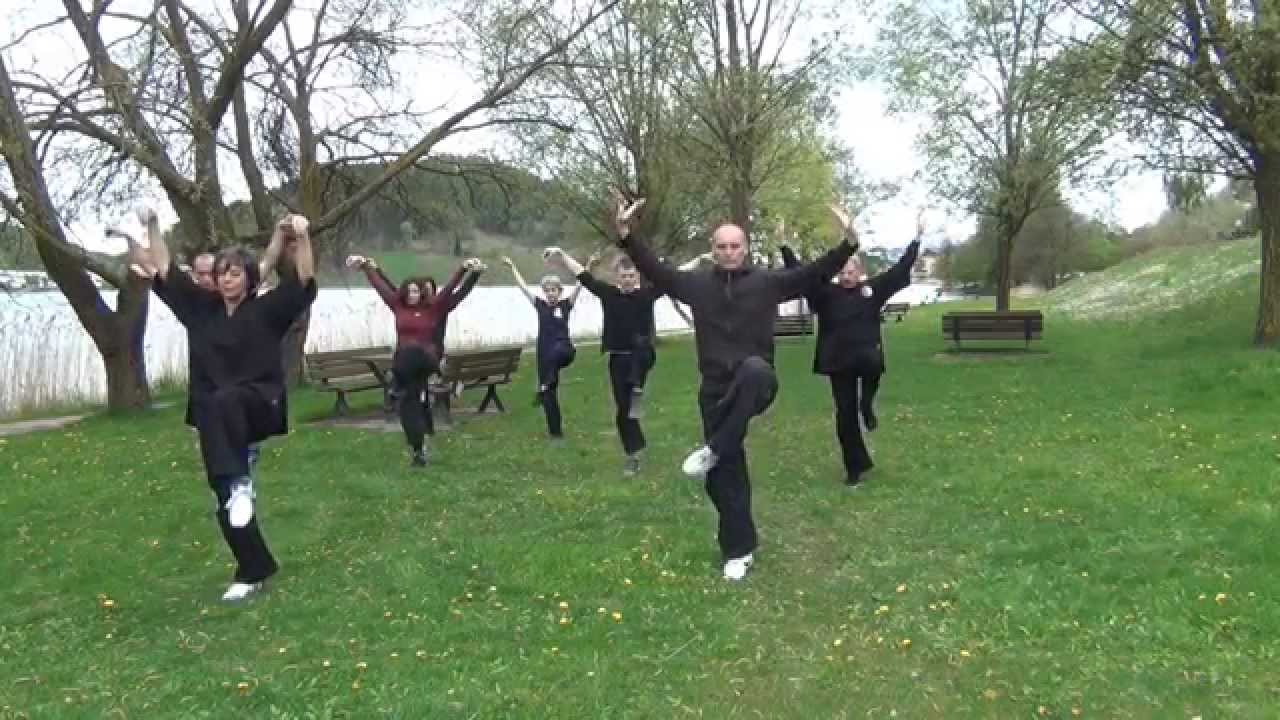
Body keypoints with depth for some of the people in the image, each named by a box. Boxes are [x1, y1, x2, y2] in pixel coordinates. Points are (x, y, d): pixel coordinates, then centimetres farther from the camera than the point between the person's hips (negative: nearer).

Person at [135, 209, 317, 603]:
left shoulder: (265, 310, -3)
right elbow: (165, 271, 12)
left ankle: (240, 482, -33)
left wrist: (301, 238, -27)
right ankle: (254, 572, 15)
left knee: (225, 401, -41)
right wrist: (153, 226, 5)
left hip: (261, 408, -5)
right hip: (217, 419, 5)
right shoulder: (201, 308, 9)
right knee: (225, 497, 3)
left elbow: (303, 281, -14)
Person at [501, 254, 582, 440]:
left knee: (557, 352, -41)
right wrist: (512, 266, 5)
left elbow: (580, 284, -9)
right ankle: (555, 431, 17)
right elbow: (522, 286, 8)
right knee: (550, 395, 4)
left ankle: (545, 387, -25)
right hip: (544, 354, 3)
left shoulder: (566, 305, 2)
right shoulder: (540, 305, 9)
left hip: (563, 350, -3)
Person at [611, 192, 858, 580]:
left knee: (753, 369, -42)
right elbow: (654, 270, 4)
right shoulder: (698, 283, 6)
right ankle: (739, 550, 19)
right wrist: (625, 234, -7)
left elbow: (816, 273, -5)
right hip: (716, 388, 3)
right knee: (725, 474, 3)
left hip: (756, 383, -3)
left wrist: (848, 243, -19)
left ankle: (714, 450, -28)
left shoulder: (767, 281, 0)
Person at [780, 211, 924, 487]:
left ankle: (867, 404, -10)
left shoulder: (873, 288, 5)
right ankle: (855, 468, 20)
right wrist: (784, 246, -7)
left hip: (866, 357, -1)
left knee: (874, 362, -39)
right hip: (839, 362, 1)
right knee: (845, 416, 4)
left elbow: (900, 268, 4)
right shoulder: (827, 292, 4)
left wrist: (917, 239, 0)